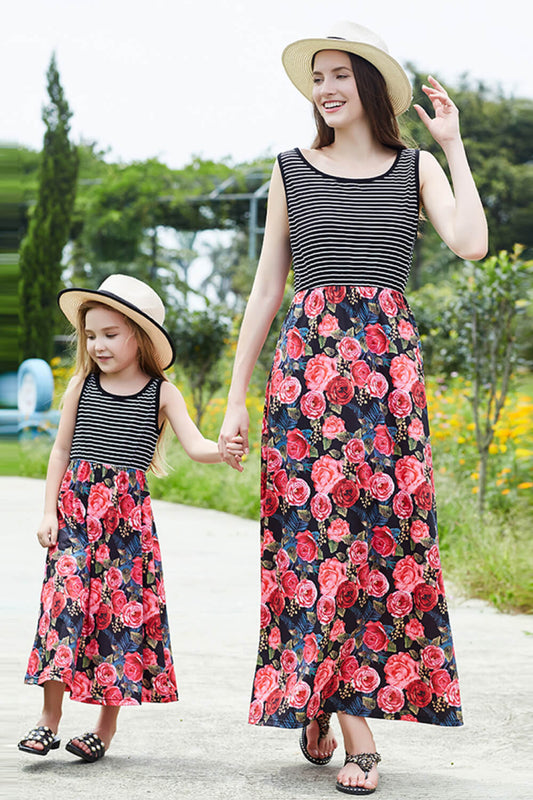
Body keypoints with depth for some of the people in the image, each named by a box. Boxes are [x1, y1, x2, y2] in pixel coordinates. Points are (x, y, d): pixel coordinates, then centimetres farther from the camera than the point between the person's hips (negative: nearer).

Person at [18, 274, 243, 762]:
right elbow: (61, 450, 10)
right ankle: (50, 718, 2)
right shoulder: (82, 386, 7)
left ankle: (107, 725, 10)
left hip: (128, 513, -1)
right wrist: (49, 512, 4)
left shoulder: (161, 392, 2)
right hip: (75, 506, 1)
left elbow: (195, 446, -5)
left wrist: (224, 450, -28)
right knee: (65, 600, -7)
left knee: (121, 606, 0)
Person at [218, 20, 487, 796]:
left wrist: (453, 146, 0)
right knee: (318, 531, -5)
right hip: (306, 360, 0)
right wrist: (236, 400, 6)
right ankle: (357, 735, 0)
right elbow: (265, 290, 10)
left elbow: (472, 244, -9)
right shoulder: (291, 172, 10)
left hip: (388, 362, 0)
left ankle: (322, 708, 9)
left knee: (383, 530, -4)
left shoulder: (416, 167, 9)